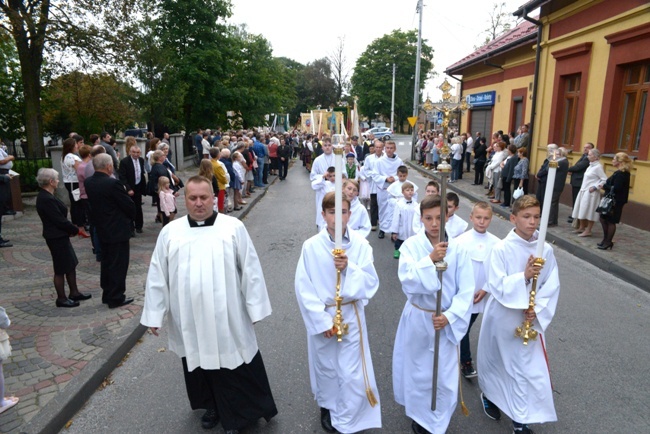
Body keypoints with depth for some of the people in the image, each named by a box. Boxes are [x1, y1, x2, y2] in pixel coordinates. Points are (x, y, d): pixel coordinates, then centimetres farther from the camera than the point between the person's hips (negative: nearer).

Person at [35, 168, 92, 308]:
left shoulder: (46, 196, 8)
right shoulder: (47, 199, -24)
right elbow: (59, 220, -24)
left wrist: (71, 228, 2)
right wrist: (76, 229, -11)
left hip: (60, 236, 10)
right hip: (57, 237, -10)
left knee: (71, 265, 17)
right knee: (61, 269, 3)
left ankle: (74, 293, 29)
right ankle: (61, 299, 17)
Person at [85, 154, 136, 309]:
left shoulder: (89, 182, 0)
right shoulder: (113, 184, -23)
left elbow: (94, 203, 8)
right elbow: (130, 206, -17)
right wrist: (131, 218, 2)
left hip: (102, 229, 8)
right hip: (118, 230, -8)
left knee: (107, 263, 19)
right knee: (118, 265, 3)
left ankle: (107, 294, 30)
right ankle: (116, 298, 11)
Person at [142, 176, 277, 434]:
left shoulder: (233, 227, -6)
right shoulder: (170, 232, 0)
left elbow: (250, 269, -4)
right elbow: (158, 275, 4)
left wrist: (255, 308, -3)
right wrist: (154, 314, 3)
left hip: (227, 316, -2)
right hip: (189, 320, 2)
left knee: (236, 367, 9)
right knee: (199, 362, 18)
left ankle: (243, 413, 31)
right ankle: (212, 407, 42)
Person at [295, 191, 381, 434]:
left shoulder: (360, 244, -9)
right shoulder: (311, 246, -13)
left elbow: (371, 283, -10)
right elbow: (304, 289, -11)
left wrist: (349, 268, -26)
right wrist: (322, 321, -13)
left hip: (351, 316, 0)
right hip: (322, 316, 0)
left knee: (352, 372, 5)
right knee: (326, 367, 19)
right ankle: (328, 407, 47)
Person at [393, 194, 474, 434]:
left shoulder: (458, 249, -9)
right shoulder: (410, 246, -12)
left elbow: (466, 290, -8)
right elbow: (408, 282, -22)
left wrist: (449, 316, -18)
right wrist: (430, 260, -31)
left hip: (447, 321, 0)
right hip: (417, 318, 0)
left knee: (445, 376, 6)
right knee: (417, 371, 16)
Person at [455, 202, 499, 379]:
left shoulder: (495, 243, -6)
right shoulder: (461, 240, -14)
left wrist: (485, 289, -7)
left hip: (482, 295, 3)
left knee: (465, 326, 19)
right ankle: (466, 362, 21)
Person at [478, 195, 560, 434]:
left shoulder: (545, 250, -7)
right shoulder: (501, 249, -18)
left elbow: (552, 286, -2)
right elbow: (496, 286, -19)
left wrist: (537, 309, -13)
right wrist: (523, 276, -30)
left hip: (530, 318, 3)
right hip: (502, 316, -2)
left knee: (529, 366, 7)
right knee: (495, 359, 17)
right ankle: (489, 394, 45)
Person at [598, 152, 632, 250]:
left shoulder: (621, 174, -19)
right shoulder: (620, 172, 11)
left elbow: (616, 188, -24)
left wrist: (604, 186, -13)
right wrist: (605, 186, -2)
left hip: (615, 201, -10)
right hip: (611, 200, 10)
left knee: (611, 221, 1)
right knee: (603, 219, 17)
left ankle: (608, 242, 12)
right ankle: (606, 239, 27)